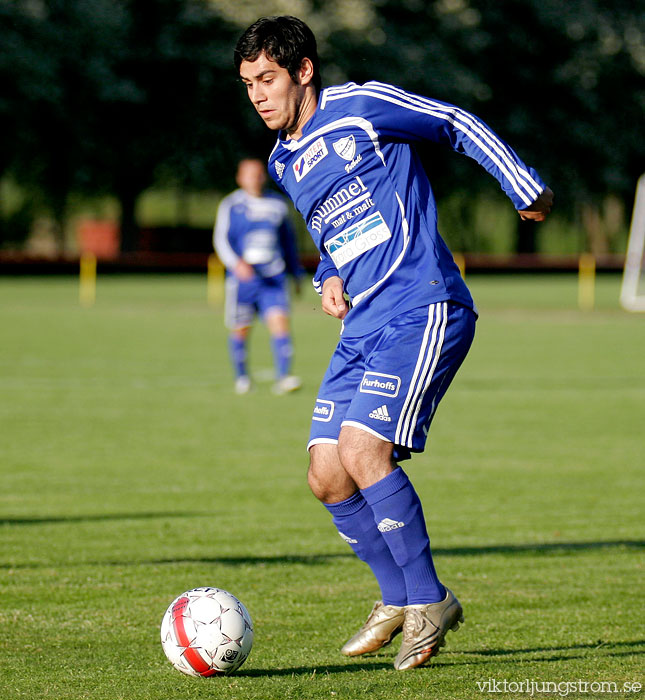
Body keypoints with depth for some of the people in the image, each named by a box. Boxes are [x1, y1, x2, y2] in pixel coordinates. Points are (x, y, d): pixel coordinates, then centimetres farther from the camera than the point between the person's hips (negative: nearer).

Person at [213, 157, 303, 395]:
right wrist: (237, 263, -22)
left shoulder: (277, 204, 12)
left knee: (279, 322, -15)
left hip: (273, 277, 2)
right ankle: (242, 378, 23)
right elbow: (221, 239, -5)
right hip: (242, 277, -2)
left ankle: (283, 378, -18)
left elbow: (288, 240, 23)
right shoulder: (231, 206, 2)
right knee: (241, 330, 4)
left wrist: (296, 272, 25)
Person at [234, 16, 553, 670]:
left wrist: (525, 190, 4)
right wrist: (329, 277, 9)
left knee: (362, 452, -21)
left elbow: (459, 126, 3)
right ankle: (398, 600, 16)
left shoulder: (362, 108, -5)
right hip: (362, 329, 8)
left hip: (423, 312, -8)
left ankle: (428, 598, -7)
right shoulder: (284, 163, 17)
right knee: (326, 477, -2)